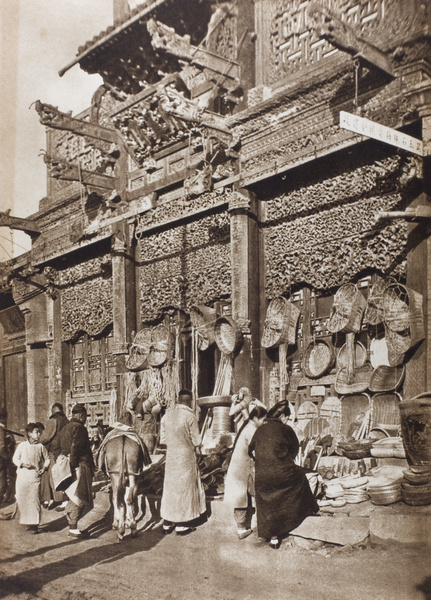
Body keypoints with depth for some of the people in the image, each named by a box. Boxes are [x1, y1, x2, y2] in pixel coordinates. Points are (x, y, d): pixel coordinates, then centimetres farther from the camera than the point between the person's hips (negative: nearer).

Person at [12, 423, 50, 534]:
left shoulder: (40, 447, 4)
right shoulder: (22, 445, 2)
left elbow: (47, 459, 14)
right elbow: (15, 459, 7)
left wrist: (44, 467, -3)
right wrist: (23, 464, -10)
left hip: (35, 477, -1)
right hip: (22, 477, 1)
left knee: (34, 500, -6)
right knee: (22, 500, 3)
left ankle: (34, 524, 1)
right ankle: (26, 521, 19)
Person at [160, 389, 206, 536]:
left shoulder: (168, 414, 0)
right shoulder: (190, 416, -16)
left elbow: (167, 435, 10)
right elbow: (196, 441, -12)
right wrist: (196, 444, 9)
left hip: (170, 455, 5)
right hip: (186, 456, -5)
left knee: (170, 487, 13)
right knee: (185, 488, 6)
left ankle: (167, 523, 20)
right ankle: (182, 525, 12)